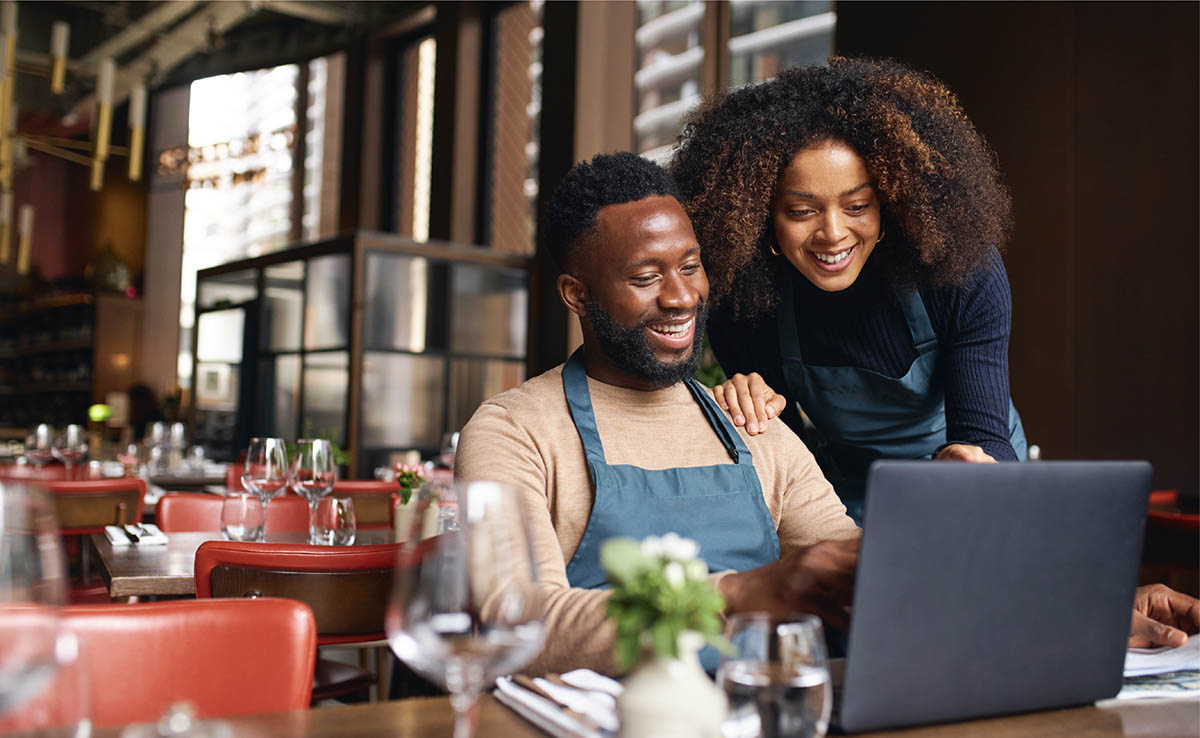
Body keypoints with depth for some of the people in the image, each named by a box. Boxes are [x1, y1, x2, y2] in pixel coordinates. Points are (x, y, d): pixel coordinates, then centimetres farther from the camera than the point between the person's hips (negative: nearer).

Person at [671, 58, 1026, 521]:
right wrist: (754, 408, -30)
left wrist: (969, 463, -48)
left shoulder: (963, 272, -21)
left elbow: (984, 435, -25)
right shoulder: (744, 300, -18)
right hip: (844, 498, 0)